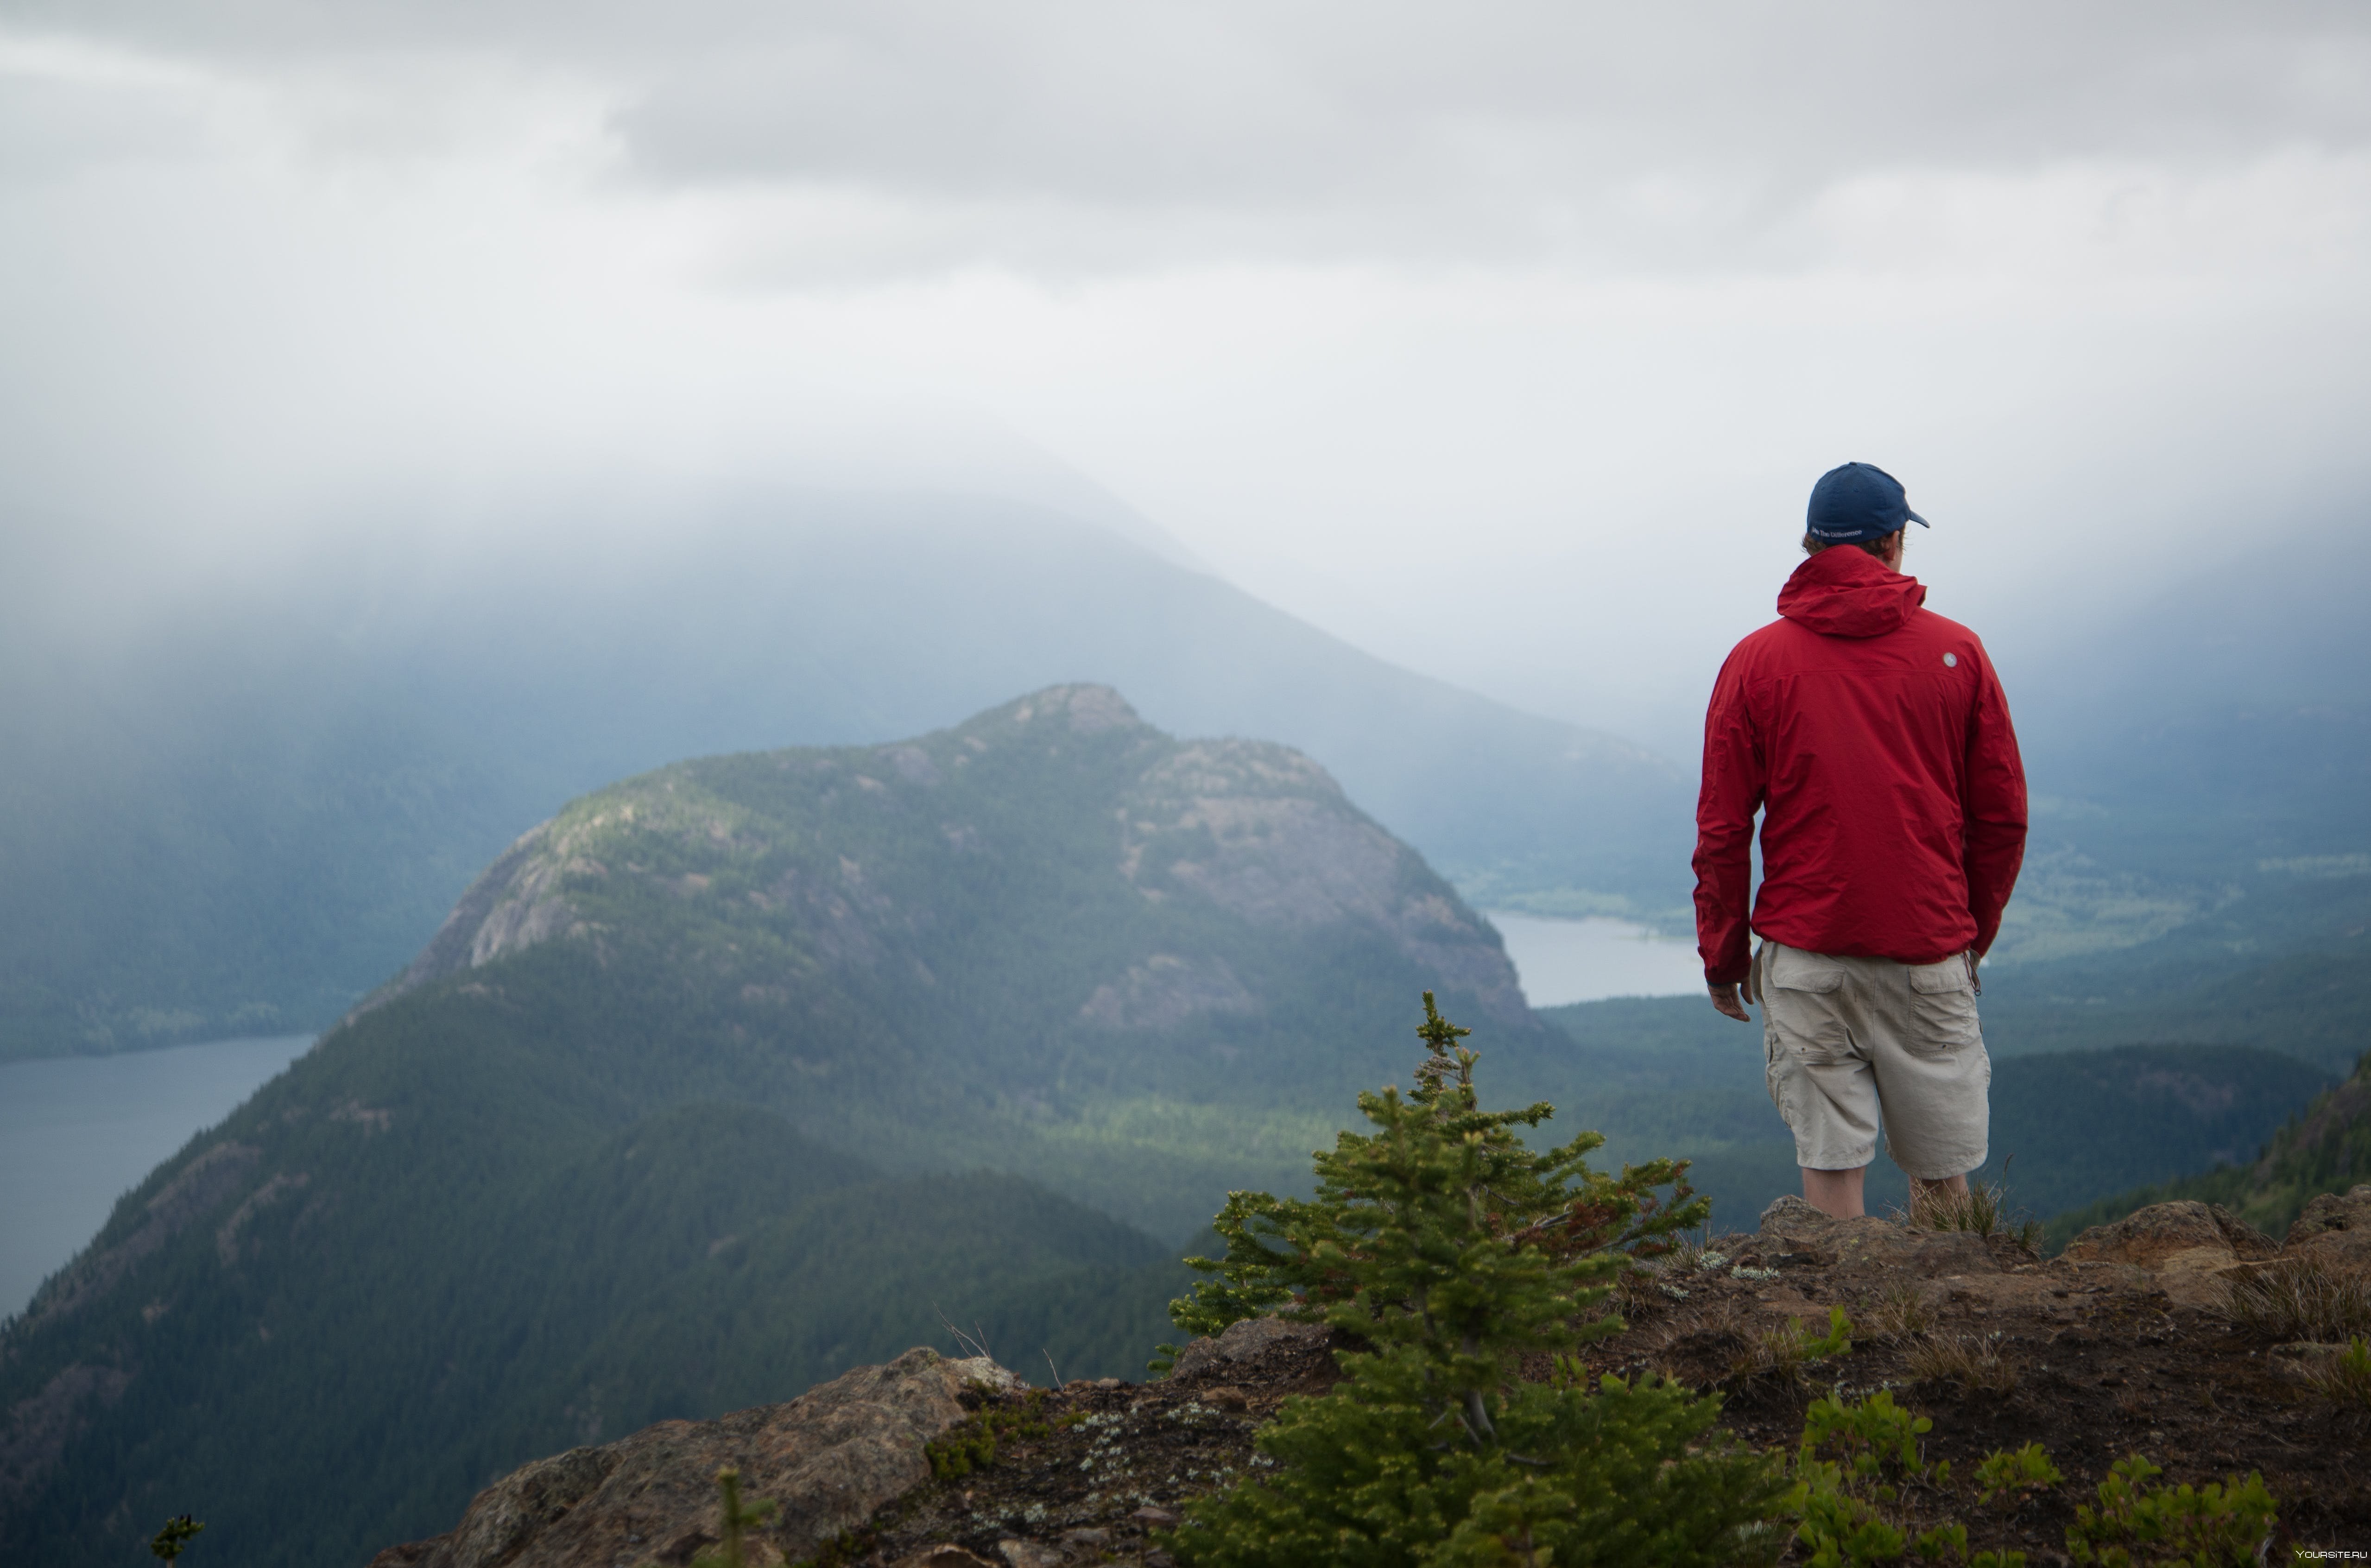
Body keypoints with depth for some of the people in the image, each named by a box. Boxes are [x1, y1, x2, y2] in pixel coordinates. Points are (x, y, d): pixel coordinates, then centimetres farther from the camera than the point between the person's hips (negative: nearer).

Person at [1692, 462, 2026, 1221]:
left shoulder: (1755, 661, 0)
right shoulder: (1957, 652, 2)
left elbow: (1722, 830, 0)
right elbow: (2002, 817, 6)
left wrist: (1723, 959, 11)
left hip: (1805, 958, 0)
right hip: (1930, 953, 1)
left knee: (1831, 1163, 2)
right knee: (1941, 1173, 9)